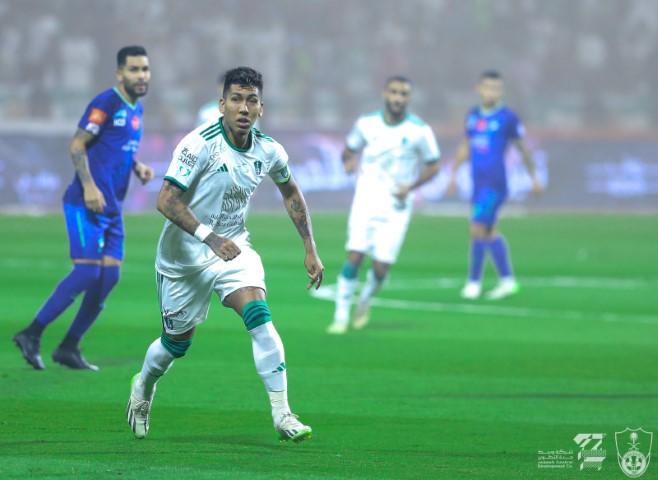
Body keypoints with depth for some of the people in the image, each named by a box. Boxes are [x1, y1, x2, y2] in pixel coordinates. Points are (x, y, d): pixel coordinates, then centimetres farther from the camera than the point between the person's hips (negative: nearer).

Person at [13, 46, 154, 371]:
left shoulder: (135, 109, 15)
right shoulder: (106, 103, -11)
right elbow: (77, 145, -15)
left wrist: (137, 167, 8)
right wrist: (89, 186, -24)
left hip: (111, 209, 9)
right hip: (86, 205, -9)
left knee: (109, 276, 2)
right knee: (87, 272, -14)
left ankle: (69, 347, 9)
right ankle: (32, 335, -4)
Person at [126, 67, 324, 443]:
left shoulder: (269, 151, -6)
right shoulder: (200, 144, -22)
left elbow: (291, 193, 15)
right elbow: (166, 201, -26)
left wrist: (310, 249, 11)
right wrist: (210, 238, -36)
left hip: (233, 246, 3)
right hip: (184, 253, -3)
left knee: (259, 315, -22)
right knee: (178, 342, 9)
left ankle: (282, 415, -21)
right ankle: (143, 386, 44)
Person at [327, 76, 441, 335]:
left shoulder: (420, 131, -6)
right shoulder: (366, 124, -1)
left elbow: (433, 166, 5)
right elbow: (350, 148, 14)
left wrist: (411, 186, -11)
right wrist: (349, 160, -10)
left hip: (396, 206, -1)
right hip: (365, 200, 1)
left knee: (381, 267, -7)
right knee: (354, 255, -15)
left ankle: (365, 302, 26)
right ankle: (341, 316, -5)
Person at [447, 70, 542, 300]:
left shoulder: (508, 117, -6)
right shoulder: (473, 116, 11)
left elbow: (523, 149, 3)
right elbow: (465, 147, 22)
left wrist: (534, 178, 9)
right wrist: (453, 174, 19)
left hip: (494, 183, -6)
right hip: (478, 183, 6)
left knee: (478, 229, -11)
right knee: (489, 233, 10)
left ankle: (474, 281, -2)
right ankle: (507, 280, 19)